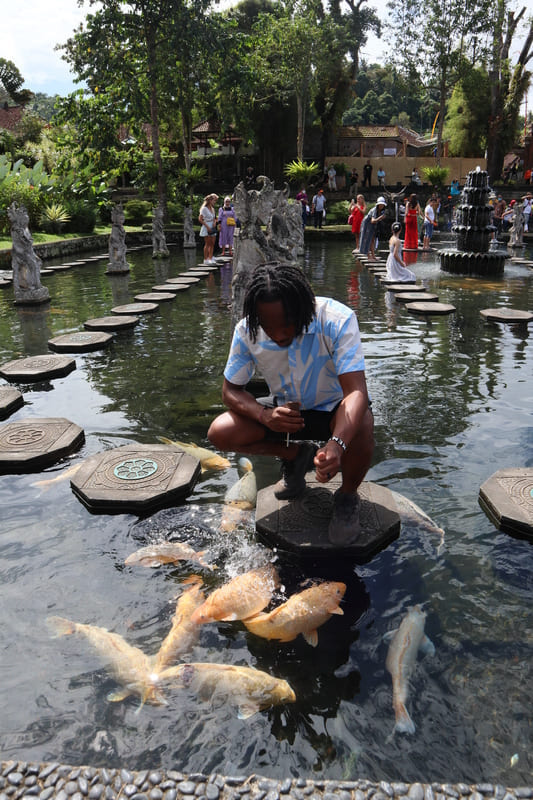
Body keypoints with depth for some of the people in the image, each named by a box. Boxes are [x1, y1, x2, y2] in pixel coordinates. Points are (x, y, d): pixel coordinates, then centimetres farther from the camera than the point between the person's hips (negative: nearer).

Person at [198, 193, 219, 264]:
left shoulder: (213, 209, 14)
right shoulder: (204, 208, -9)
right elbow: (200, 219, -14)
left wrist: (215, 222, 2)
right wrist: (207, 226, -18)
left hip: (212, 228, 7)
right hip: (206, 228, -7)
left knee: (212, 244, 4)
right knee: (207, 243, -7)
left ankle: (210, 258, 8)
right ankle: (205, 259, -3)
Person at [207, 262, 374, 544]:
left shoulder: (337, 320, -30)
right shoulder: (247, 331, -20)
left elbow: (356, 391, -38)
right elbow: (231, 390, -10)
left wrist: (337, 444, -57)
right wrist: (264, 415, -32)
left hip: (333, 408, -3)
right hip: (285, 410, 4)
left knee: (361, 426, -38)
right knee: (220, 433, -17)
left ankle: (347, 497, -5)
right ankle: (296, 454, 10)